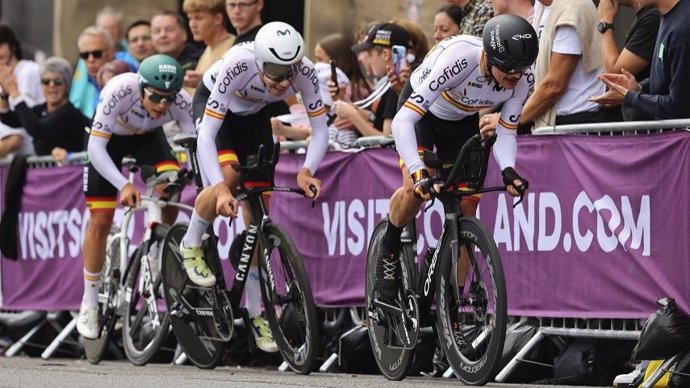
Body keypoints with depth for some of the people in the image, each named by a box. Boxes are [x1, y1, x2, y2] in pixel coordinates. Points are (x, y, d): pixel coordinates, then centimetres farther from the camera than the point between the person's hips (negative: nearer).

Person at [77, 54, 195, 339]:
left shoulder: (181, 102, -32)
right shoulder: (121, 91, -39)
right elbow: (95, 147, -38)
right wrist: (124, 185, -50)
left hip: (147, 136, 2)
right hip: (110, 138, -2)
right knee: (100, 222, -5)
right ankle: (89, 303, 9)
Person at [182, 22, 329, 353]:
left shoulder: (304, 71, -31)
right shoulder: (238, 65, -41)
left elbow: (320, 129, -22)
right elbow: (206, 135, -41)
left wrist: (307, 171, -40)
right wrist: (220, 188, -53)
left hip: (254, 115, 3)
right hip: (211, 103, -3)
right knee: (228, 176, -32)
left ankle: (255, 312, 6)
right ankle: (192, 245, -4)